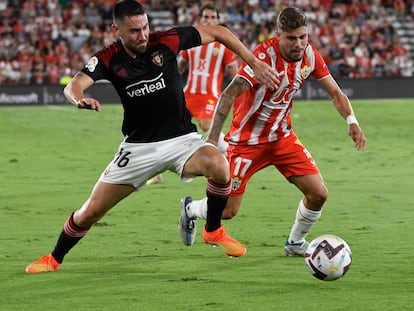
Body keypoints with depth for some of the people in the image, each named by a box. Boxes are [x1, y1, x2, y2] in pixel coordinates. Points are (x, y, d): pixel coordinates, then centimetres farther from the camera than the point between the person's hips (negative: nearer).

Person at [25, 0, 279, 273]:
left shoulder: (166, 41, -11)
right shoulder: (109, 59, -10)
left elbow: (217, 32, -1)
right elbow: (74, 85, -25)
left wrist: (255, 63, -5)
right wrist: (80, 98, -50)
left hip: (181, 138, -1)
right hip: (138, 146, 1)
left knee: (219, 165, -32)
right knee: (92, 211, -1)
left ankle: (214, 230, -5)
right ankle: (54, 259, 27)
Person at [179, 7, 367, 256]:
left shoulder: (310, 55, -8)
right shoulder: (265, 56, -28)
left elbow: (334, 91, 3)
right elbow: (229, 94, -33)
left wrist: (352, 122, -15)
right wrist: (213, 138, -41)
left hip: (283, 137, 6)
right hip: (248, 140, -6)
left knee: (319, 193, -6)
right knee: (228, 211, -2)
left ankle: (296, 243, 21)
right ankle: (190, 209, 32)